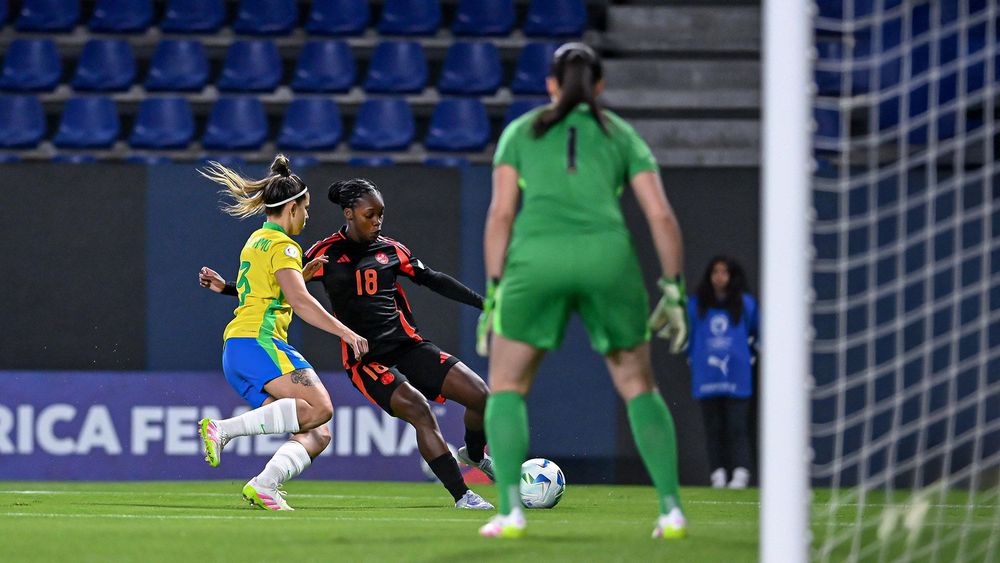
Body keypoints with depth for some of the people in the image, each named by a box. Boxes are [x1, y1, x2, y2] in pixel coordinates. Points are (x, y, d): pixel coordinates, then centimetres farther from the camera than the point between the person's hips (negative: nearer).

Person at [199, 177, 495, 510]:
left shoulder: (391, 250, 11)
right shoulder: (326, 253, 1)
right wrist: (227, 288, -1)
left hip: (408, 345, 4)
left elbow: (434, 281, 19)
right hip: (365, 359, -4)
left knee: (482, 396, -6)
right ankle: (461, 496, -24)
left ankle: (474, 455, 26)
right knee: (418, 410, -28)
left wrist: (483, 302, 16)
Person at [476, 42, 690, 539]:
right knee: (639, 387, 17)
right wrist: (673, 292, 13)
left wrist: (494, 292, 9)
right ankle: (671, 509, 6)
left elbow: (500, 213, 8)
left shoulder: (521, 131, 19)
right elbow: (661, 216, 10)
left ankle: (510, 511, -4)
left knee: (506, 388, 13)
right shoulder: (622, 135, 20)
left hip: (536, 256, -1)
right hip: (608, 255, 1)